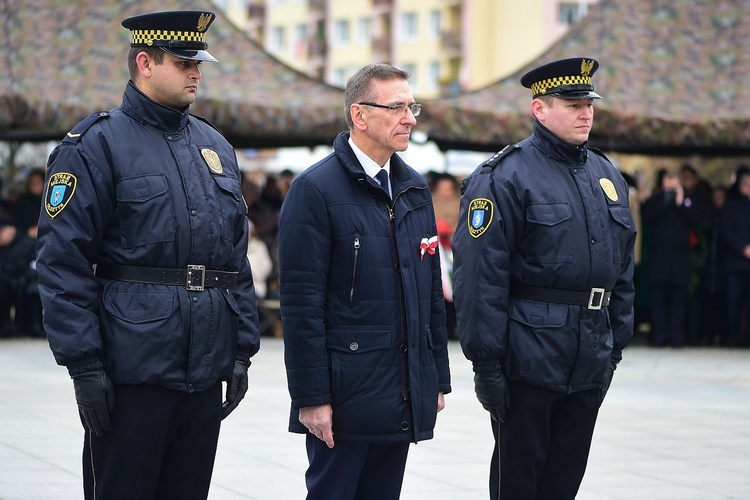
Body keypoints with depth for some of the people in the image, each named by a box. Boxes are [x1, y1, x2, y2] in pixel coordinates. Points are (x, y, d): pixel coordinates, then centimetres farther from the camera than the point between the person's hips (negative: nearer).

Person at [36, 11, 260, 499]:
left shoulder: (216, 146, 14)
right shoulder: (96, 145, -6)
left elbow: (237, 259, 17)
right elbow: (63, 262, -11)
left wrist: (242, 350, 11)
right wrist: (84, 364, -16)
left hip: (206, 373, 6)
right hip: (131, 374, -6)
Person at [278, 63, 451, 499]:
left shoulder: (415, 189, 13)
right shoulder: (316, 189, -9)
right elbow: (301, 303, -13)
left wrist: (438, 377, 14)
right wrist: (311, 397, -16)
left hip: (405, 399, 6)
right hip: (347, 394, -6)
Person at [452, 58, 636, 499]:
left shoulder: (608, 176, 13)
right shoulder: (505, 177, -10)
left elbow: (622, 268, 19)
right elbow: (480, 277, -15)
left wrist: (617, 344, 15)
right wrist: (486, 363, -18)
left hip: (592, 362, 7)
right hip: (528, 359, -6)